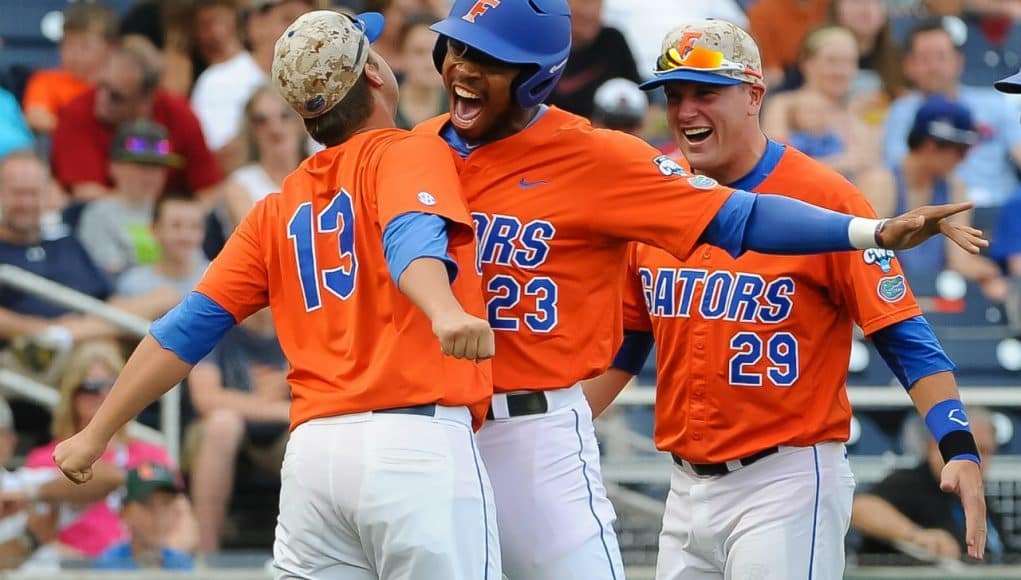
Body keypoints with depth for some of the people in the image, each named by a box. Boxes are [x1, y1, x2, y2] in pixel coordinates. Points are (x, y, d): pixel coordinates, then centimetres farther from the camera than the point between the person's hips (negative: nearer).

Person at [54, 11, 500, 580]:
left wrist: (97, 435, 18)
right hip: (419, 443, -6)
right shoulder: (411, 153, 4)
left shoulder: (280, 209, 18)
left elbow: (191, 324, 13)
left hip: (312, 450, 6)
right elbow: (410, 237, -18)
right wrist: (446, 313, -38)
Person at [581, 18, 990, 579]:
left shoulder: (824, 196, -9)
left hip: (787, 486, -6)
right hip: (687, 486, 6)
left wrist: (959, 449, -23)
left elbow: (905, 337, -12)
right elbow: (624, 342, 19)